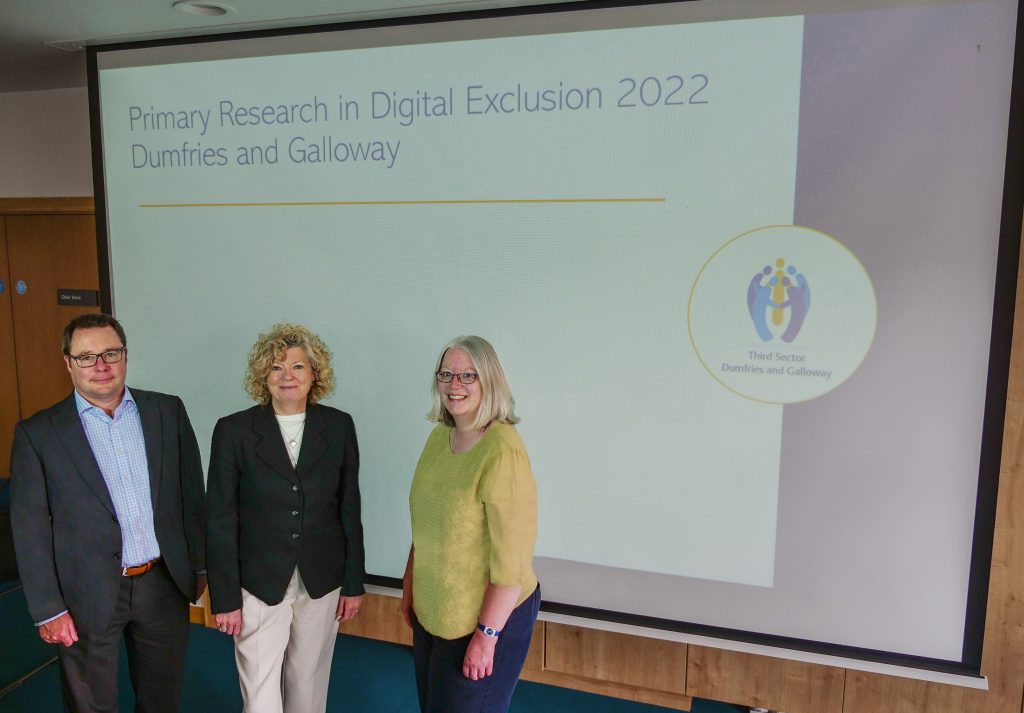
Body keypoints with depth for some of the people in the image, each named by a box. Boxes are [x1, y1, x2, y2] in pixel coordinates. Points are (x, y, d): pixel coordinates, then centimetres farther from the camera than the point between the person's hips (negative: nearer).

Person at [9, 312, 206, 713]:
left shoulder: (167, 412, -1)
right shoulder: (38, 433, -7)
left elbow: (191, 493, 4)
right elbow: (30, 529, -6)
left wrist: (199, 564, 6)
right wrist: (48, 609, -6)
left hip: (164, 584, 2)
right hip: (88, 596, -2)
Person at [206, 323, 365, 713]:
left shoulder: (339, 426, -3)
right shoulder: (233, 431, -9)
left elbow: (349, 509, 2)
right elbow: (220, 521, -6)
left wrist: (354, 582, 3)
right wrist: (225, 598, -6)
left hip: (321, 582, 2)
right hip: (258, 584, -1)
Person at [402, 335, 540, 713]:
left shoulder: (502, 450, -24)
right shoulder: (438, 436, 0)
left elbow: (512, 557, -23)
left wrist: (487, 635, -19)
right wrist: (409, 585, 11)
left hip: (489, 615, -7)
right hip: (431, 611, 7)